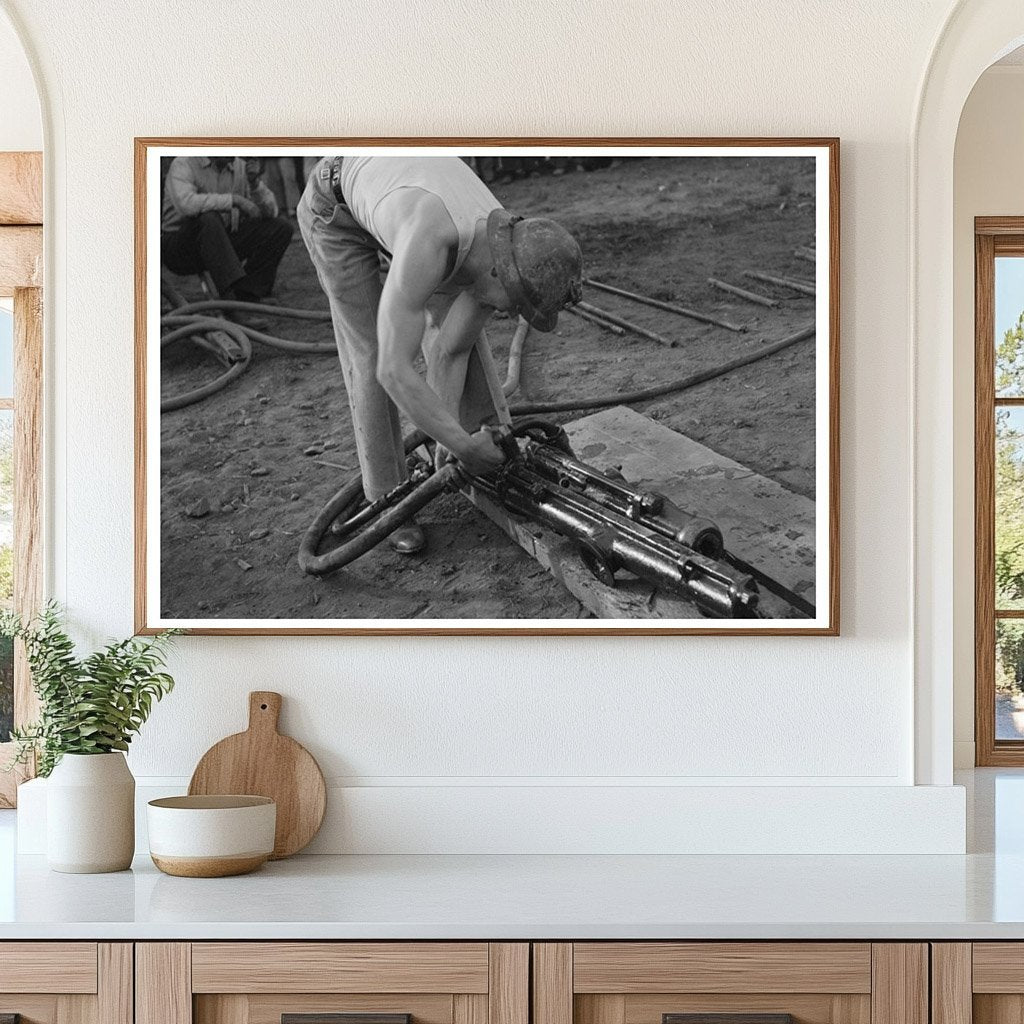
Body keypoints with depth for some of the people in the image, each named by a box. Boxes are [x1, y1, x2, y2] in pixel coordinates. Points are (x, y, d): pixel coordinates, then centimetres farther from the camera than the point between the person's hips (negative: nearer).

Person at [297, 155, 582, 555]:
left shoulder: (506, 252, -23)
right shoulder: (428, 250, -47)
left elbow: (449, 355, -14)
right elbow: (393, 371, -46)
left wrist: (450, 445, -20)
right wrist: (463, 447, -38)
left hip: (392, 185, 6)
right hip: (336, 206, -6)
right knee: (371, 353, -7)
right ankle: (386, 499, 4)